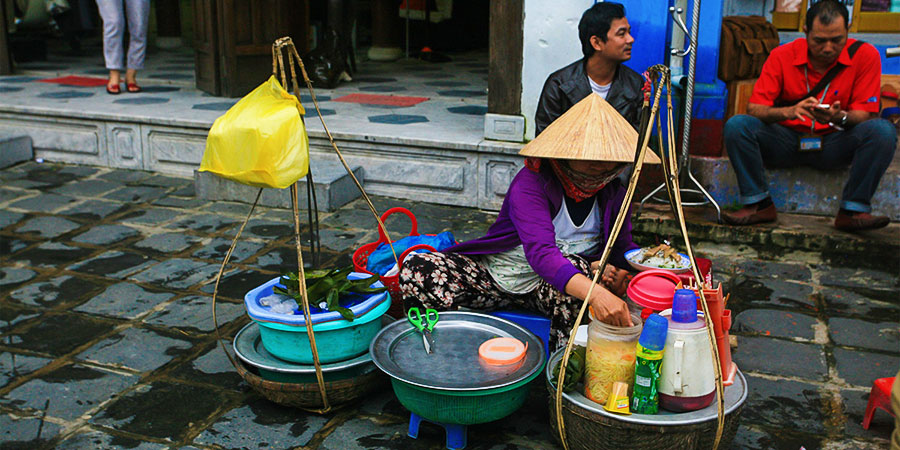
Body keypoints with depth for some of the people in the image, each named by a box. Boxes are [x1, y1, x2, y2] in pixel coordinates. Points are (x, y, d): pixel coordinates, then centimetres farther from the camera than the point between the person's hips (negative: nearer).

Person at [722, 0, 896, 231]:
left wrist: (840, 117, -32)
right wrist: (789, 111, -35)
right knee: (736, 125, -25)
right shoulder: (782, 56, -8)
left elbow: (865, 115, -8)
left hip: (834, 145, 0)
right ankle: (758, 204, -17)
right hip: (787, 141, 0)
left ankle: (853, 211, -23)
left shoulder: (865, 55, -8)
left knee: (883, 130, -28)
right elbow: (753, 109, -14)